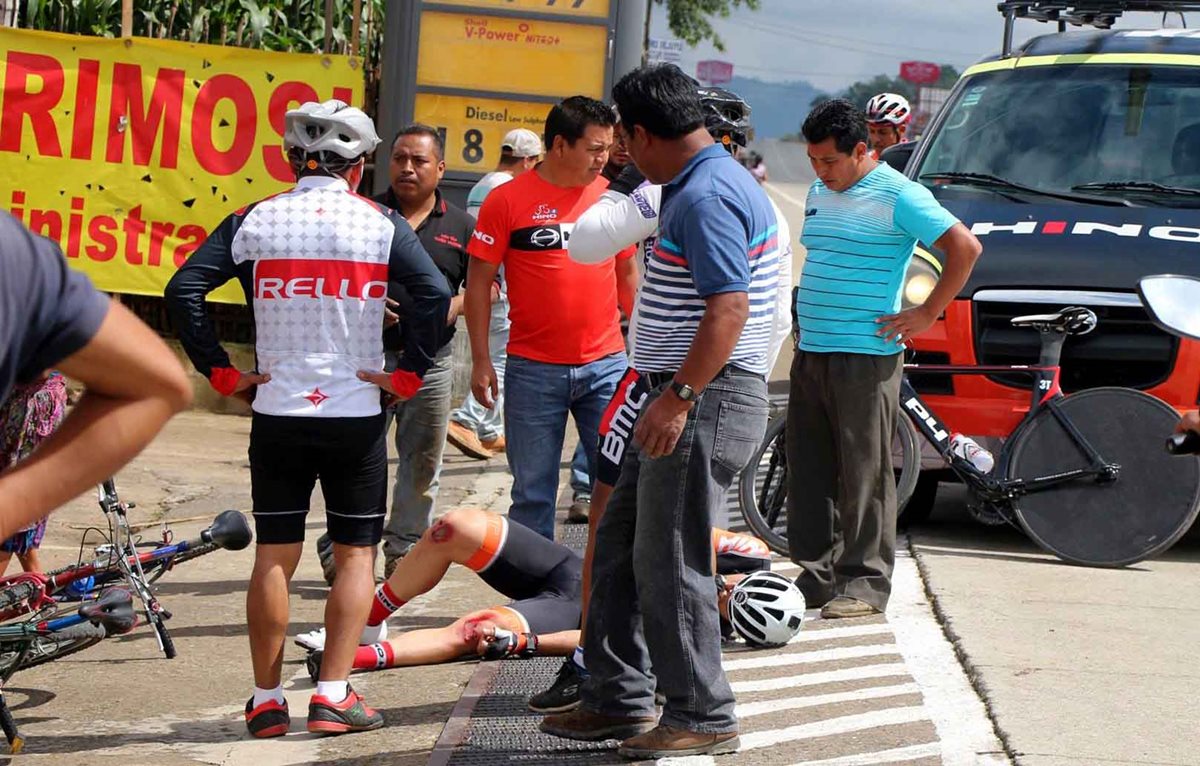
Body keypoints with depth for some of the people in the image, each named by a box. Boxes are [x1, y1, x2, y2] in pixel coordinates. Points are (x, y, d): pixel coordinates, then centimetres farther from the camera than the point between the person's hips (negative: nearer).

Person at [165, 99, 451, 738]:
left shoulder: (253, 222, 2)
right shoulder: (381, 223, -2)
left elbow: (183, 290, -5)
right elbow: (435, 295, -14)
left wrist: (220, 372, -1)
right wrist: (407, 374, -7)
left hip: (276, 413, 1)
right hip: (356, 415, -1)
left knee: (274, 555, 8)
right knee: (355, 554, 8)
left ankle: (266, 700, 9)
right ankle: (333, 695, 1)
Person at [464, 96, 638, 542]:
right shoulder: (508, 200, -4)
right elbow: (479, 282, -1)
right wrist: (481, 361, -5)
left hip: (606, 365, 2)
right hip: (533, 368, -2)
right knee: (533, 492, 6)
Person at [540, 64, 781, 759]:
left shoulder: (707, 198, -18)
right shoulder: (703, 185, 16)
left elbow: (729, 309, -27)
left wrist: (679, 397, -27)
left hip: (706, 402, -11)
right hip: (684, 397, 11)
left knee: (670, 563, -4)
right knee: (619, 546, 15)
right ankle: (618, 699, 22)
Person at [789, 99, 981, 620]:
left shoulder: (897, 196, -9)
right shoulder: (819, 193, 15)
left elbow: (965, 248, -12)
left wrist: (926, 314, -12)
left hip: (865, 357, -8)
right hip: (810, 352, 8)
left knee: (864, 474, -5)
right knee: (808, 473, 8)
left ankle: (864, 583, 0)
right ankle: (815, 575, 15)